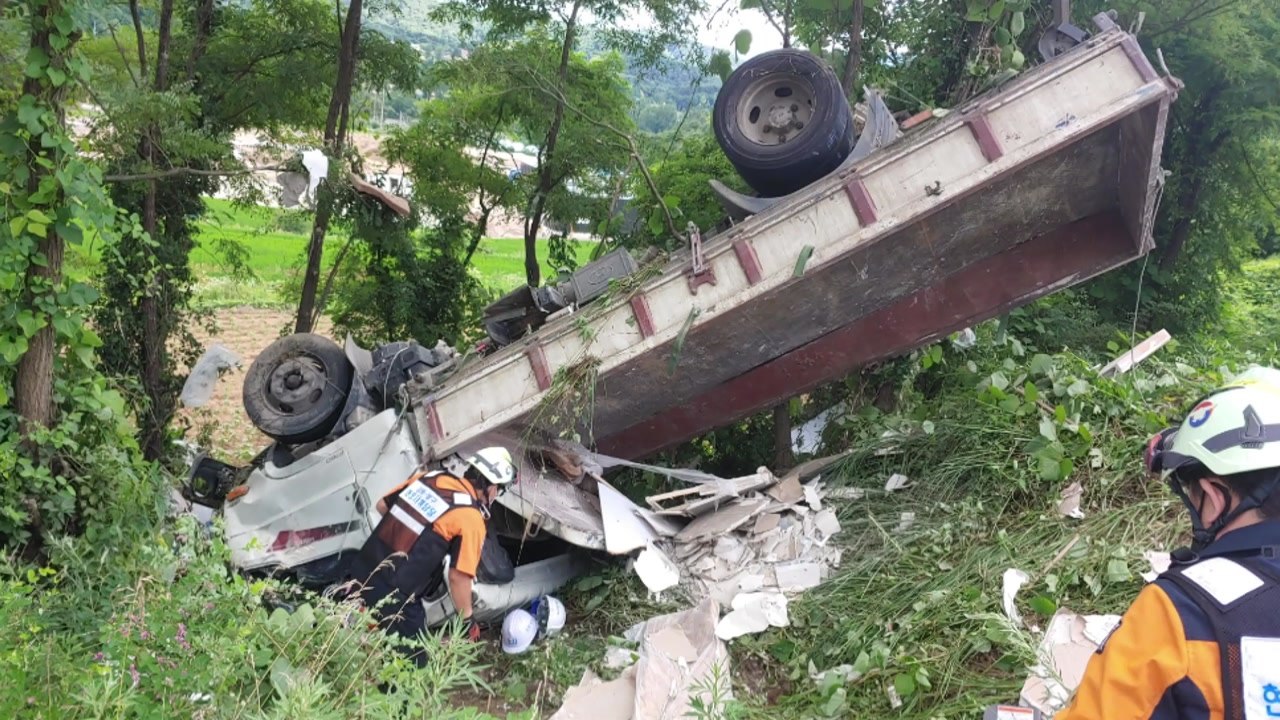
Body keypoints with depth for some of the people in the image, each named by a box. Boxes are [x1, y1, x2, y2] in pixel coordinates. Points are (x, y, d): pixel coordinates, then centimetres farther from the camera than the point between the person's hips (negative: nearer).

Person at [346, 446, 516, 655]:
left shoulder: (426, 477, 6)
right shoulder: (471, 519, -13)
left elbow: (382, 506, 17)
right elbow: (458, 577, -13)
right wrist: (467, 621, 1)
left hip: (360, 573, 7)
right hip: (393, 597, -7)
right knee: (414, 659, 9)